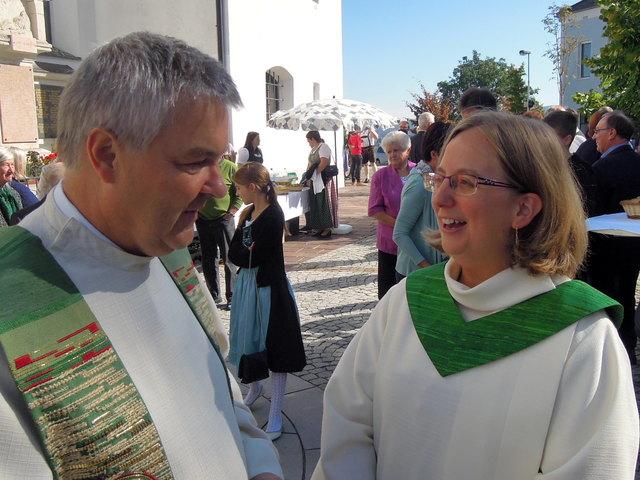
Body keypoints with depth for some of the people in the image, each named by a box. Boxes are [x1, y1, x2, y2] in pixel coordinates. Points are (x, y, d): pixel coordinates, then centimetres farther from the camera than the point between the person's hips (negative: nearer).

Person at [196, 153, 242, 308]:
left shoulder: (230, 167, -5)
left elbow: (240, 194, -5)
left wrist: (230, 213, -12)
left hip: (224, 219, -4)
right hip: (203, 220, 4)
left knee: (228, 258, 0)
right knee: (208, 260, 11)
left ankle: (232, 297, 10)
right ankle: (214, 294, 24)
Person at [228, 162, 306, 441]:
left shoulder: (273, 215, -17)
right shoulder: (247, 212, 8)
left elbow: (254, 257, -22)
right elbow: (233, 253, 2)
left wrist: (244, 253, -5)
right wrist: (247, 253, -14)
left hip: (269, 287, -8)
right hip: (247, 282, 8)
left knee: (274, 345, 1)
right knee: (248, 339, 18)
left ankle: (275, 417, 10)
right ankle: (254, 388, 46)